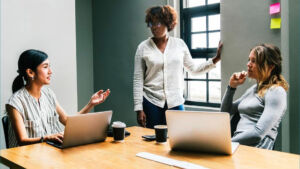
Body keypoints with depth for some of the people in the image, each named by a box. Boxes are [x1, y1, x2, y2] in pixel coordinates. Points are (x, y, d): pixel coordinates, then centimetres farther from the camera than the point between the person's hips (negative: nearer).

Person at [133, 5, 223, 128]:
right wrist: (139, 109, -5)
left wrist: (216, 59, 4)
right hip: (151, 103, -1)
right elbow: (138, 80, -2)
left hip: (175, 103, 1)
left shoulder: (179, 44, 5)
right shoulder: (143, 47, -1)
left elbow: (194, 68, 14)